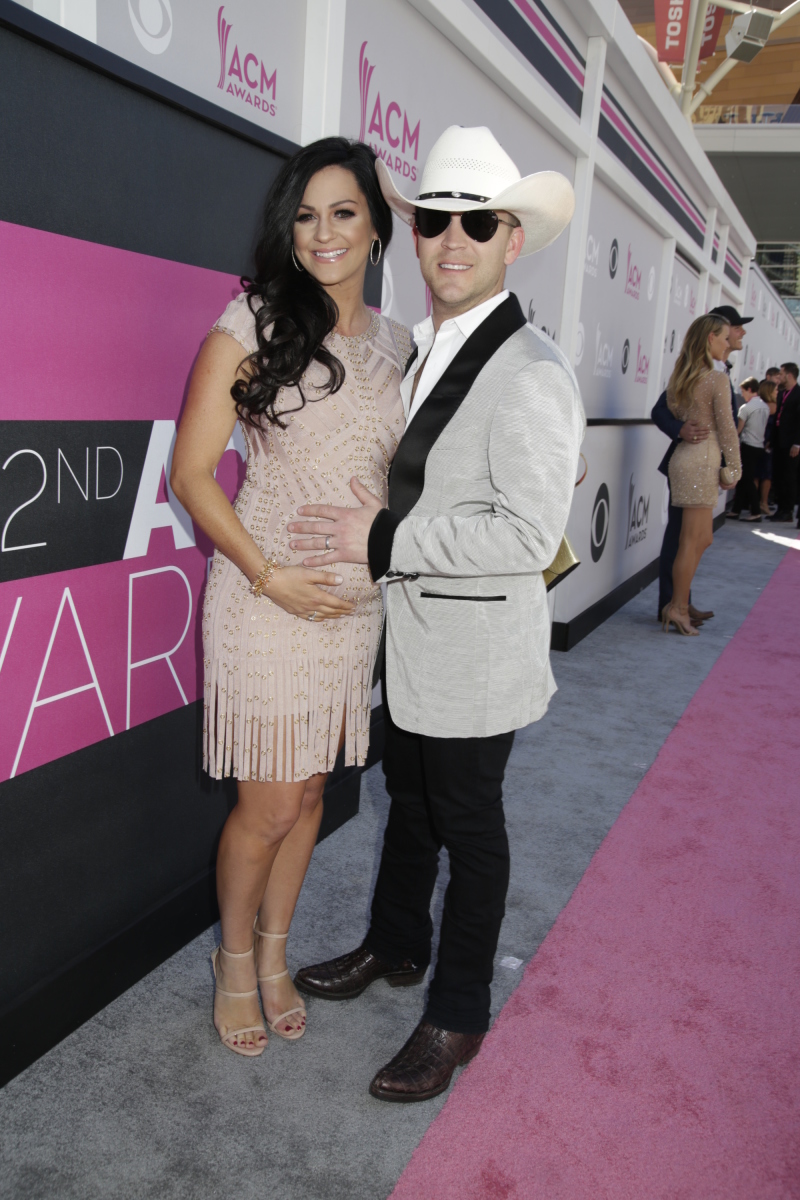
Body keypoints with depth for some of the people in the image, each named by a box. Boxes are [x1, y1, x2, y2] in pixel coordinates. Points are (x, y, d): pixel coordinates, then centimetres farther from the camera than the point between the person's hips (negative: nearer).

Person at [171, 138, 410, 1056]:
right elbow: (192, 474, -8)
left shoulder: (396, 345, 9)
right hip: (266, 596, -4)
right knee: (268, 805, 4)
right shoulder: (253, 321, -6)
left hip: (357, 601, 5)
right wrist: (269, 574, -16)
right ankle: (234, 961, 31)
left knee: (310, 792, 15)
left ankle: (274, 955, 37)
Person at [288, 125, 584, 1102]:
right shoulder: (418, 346, 8)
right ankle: (394, 948, 47)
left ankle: (457, 1016, 30)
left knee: (468, 826, 9)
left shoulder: (531, 373, -20)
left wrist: (383, 542, -22)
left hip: (476, 648, -8)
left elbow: (527, 533, -26)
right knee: (408, 799, 24)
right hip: (410, 634, 8)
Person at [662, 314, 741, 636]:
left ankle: (677, 604, 17)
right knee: (691, 542, -2)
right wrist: (734, 469, -2)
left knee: (703, 538, 15)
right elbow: (726, 429, -8)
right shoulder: (717, 380, -10)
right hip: (702, 461, -8)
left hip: (686, 456, 8)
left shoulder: (679, 377, 11)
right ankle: (678, 608, 3)